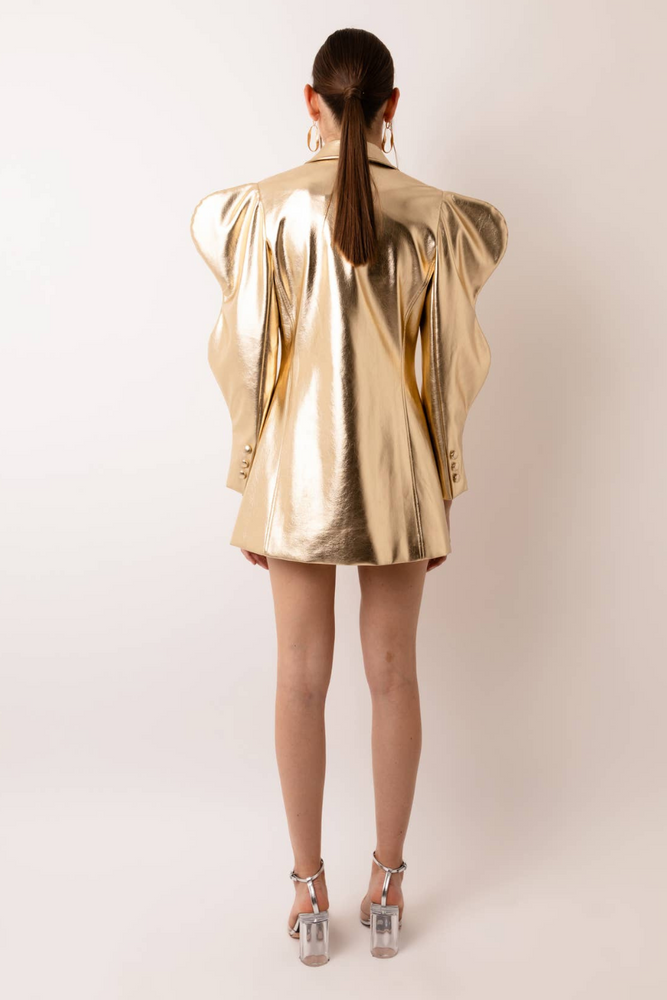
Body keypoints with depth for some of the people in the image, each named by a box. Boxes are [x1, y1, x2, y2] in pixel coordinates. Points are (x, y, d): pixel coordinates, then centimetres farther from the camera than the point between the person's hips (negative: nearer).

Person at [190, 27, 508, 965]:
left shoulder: (264, 208, -5)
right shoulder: (433, 214, -4)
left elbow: (245, 358, -5)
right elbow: (449, 364, -2)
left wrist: (249, 484, 5)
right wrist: (439, 493, 9)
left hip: (298, 466, 0)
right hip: (396, 470, 1)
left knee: (302, 677, 9)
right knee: (394, 676, 12)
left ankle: (310, 893, 20)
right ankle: (387, 885, 24)